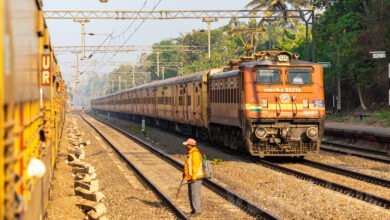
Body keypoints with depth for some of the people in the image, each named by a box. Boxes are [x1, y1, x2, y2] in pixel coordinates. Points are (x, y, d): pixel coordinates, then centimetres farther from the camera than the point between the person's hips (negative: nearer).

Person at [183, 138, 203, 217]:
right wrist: (185, 174, 22)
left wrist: (194, 177, -25)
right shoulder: (190, 153, 14)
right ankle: (194, 210, 20)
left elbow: (196, 166, -23)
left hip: (195, 178, -10)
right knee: (190, 194, 13)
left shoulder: (195, 153, -18)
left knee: (195, 194, -8)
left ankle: (197, 211, -4)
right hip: (190, 177, 10)